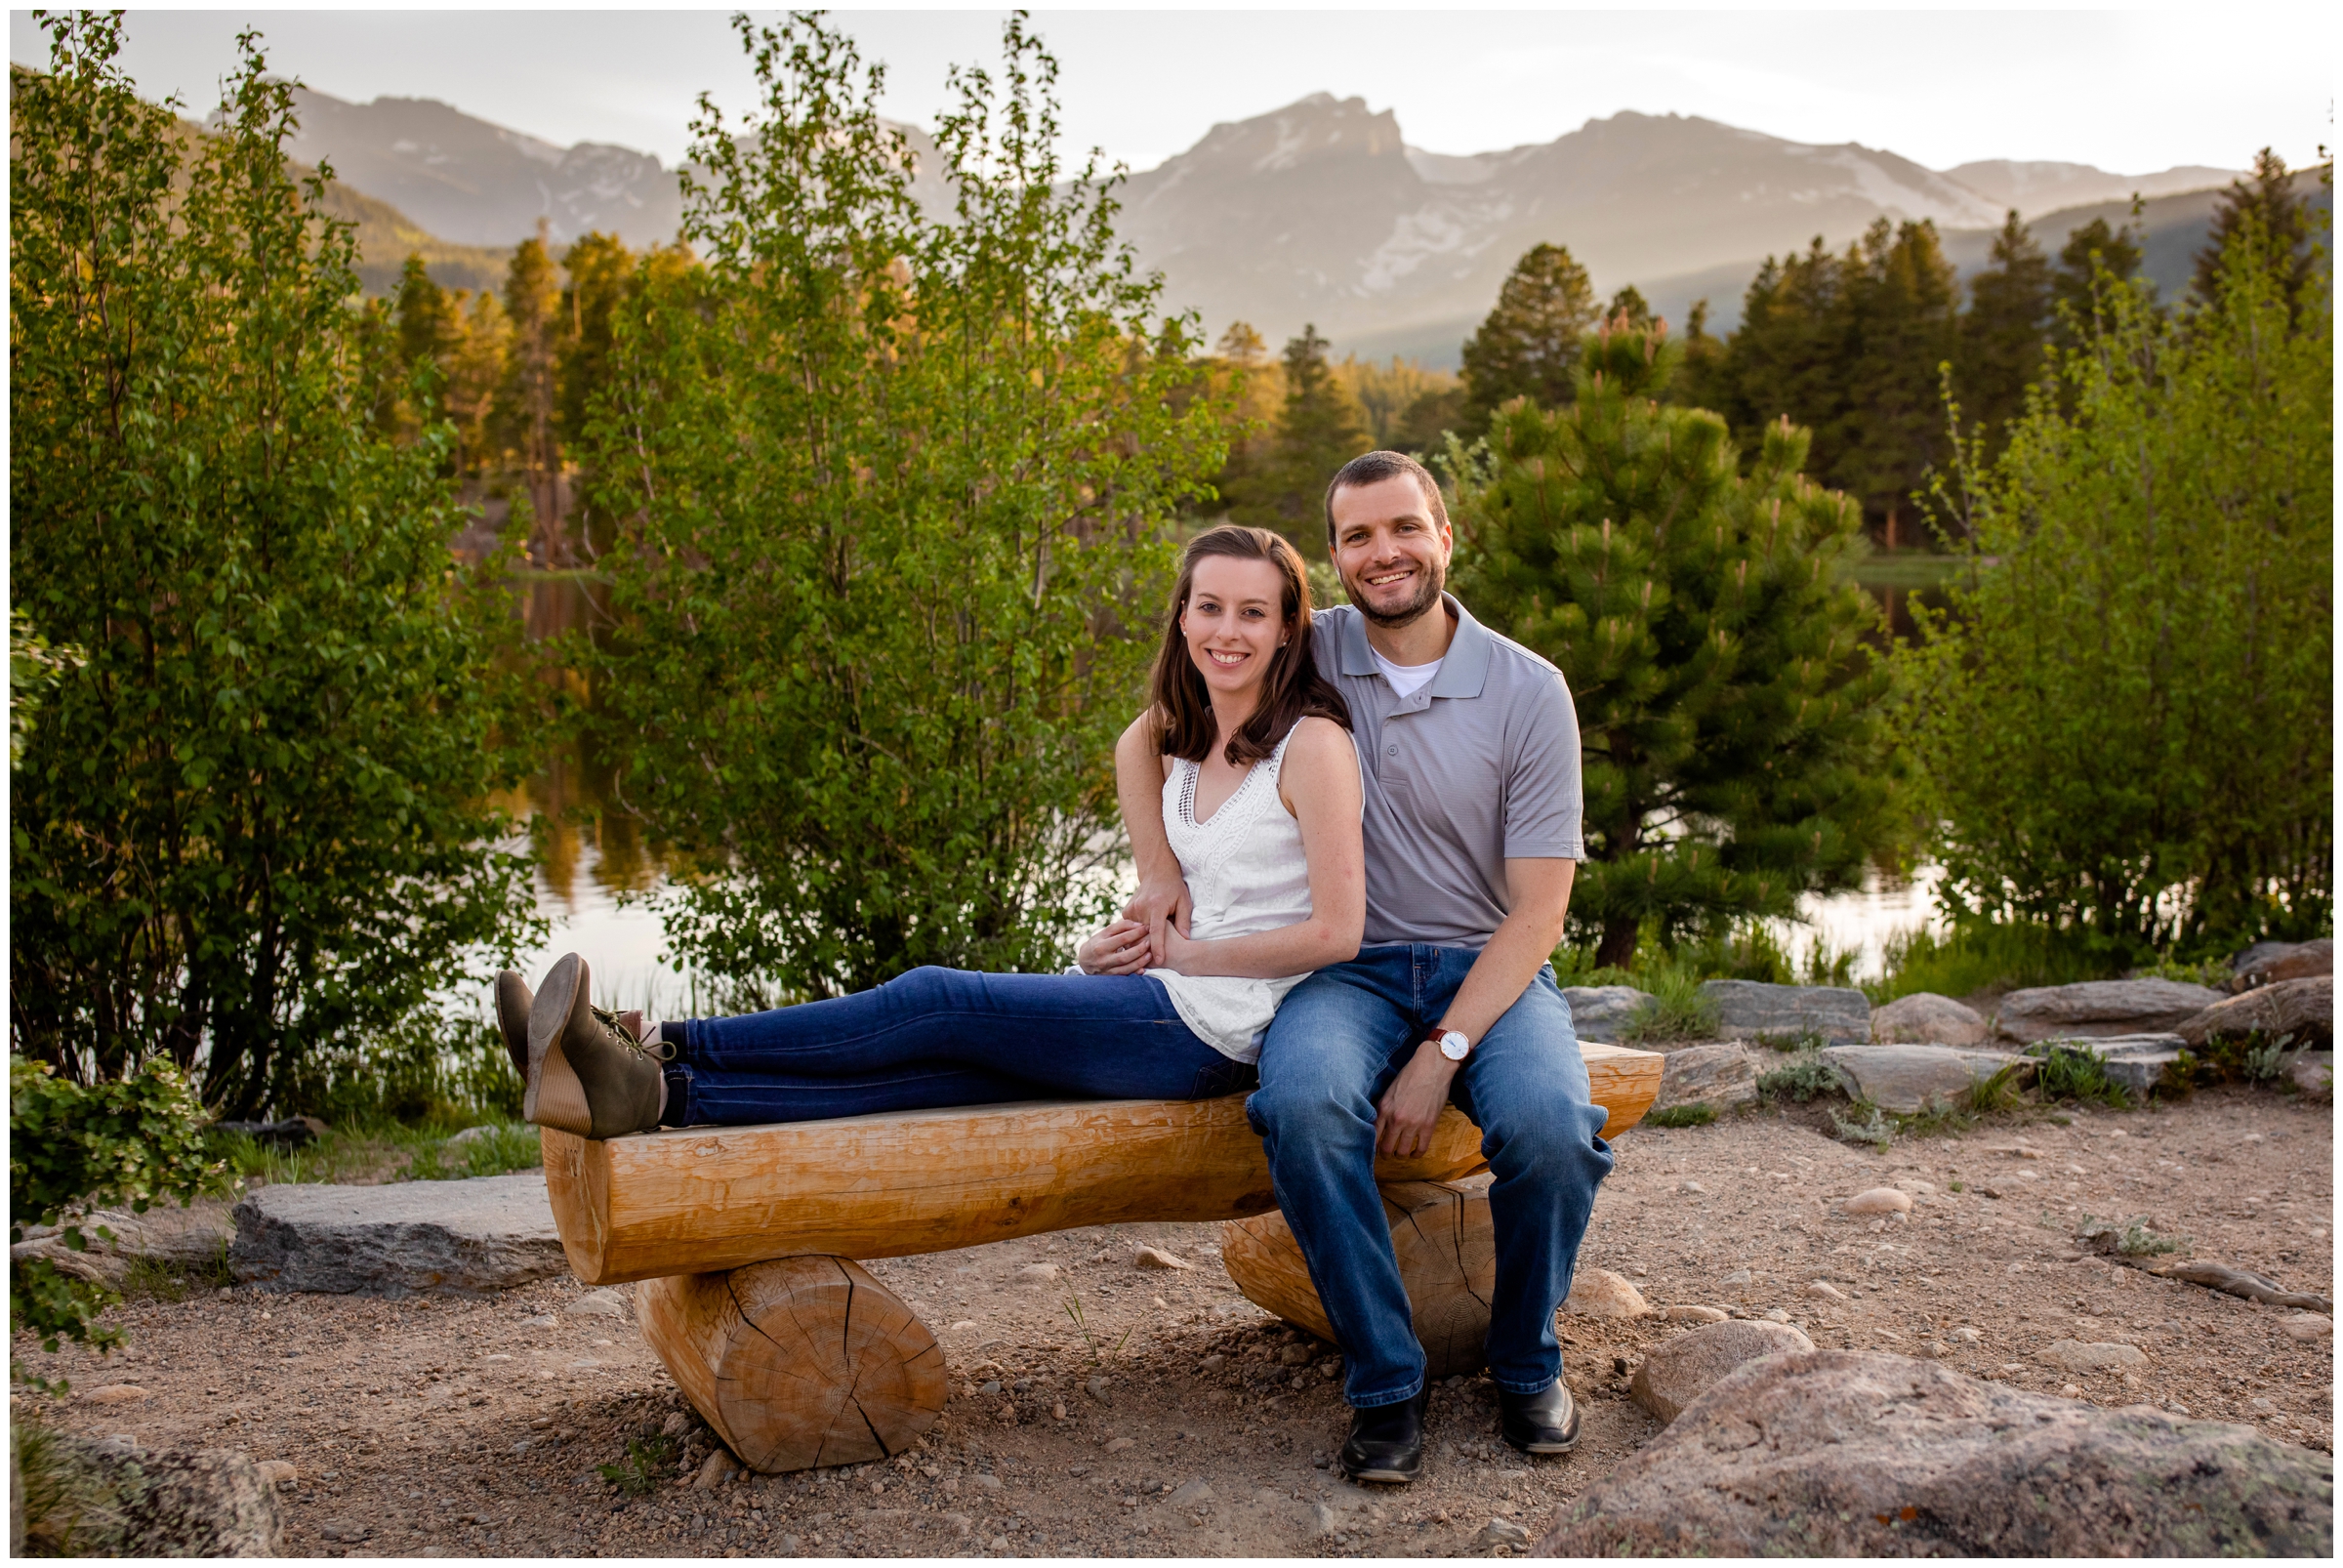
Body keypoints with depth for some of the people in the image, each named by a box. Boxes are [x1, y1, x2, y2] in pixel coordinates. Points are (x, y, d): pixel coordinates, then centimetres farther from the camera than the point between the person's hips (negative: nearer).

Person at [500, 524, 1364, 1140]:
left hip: (1218, 1027, -6)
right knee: (940, 1063, -16)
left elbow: (1335, 931, -12)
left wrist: (1175, 953, -8)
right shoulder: (1178, 744, 16)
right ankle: (653, 1092, -32)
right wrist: (1117, 952, 0)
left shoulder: (1312, 743, -7)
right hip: (1166, 1005, 6)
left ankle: (662, 1049, -24)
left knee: (935, 1000, -20)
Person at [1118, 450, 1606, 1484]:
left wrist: (1443, 1052, -19)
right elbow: (1142, 742, 13)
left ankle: (1526, 1362, -2)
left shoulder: (1529, 692, -5)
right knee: (1302, 1103, -34)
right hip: (1349, 966, 1)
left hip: (1489, 970, -1)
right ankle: (1385, 1383, -15)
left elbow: (1538, 908, -8)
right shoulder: (1307, 654, 1)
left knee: (1549, 1126, -32)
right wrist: (1158, 873, -4)